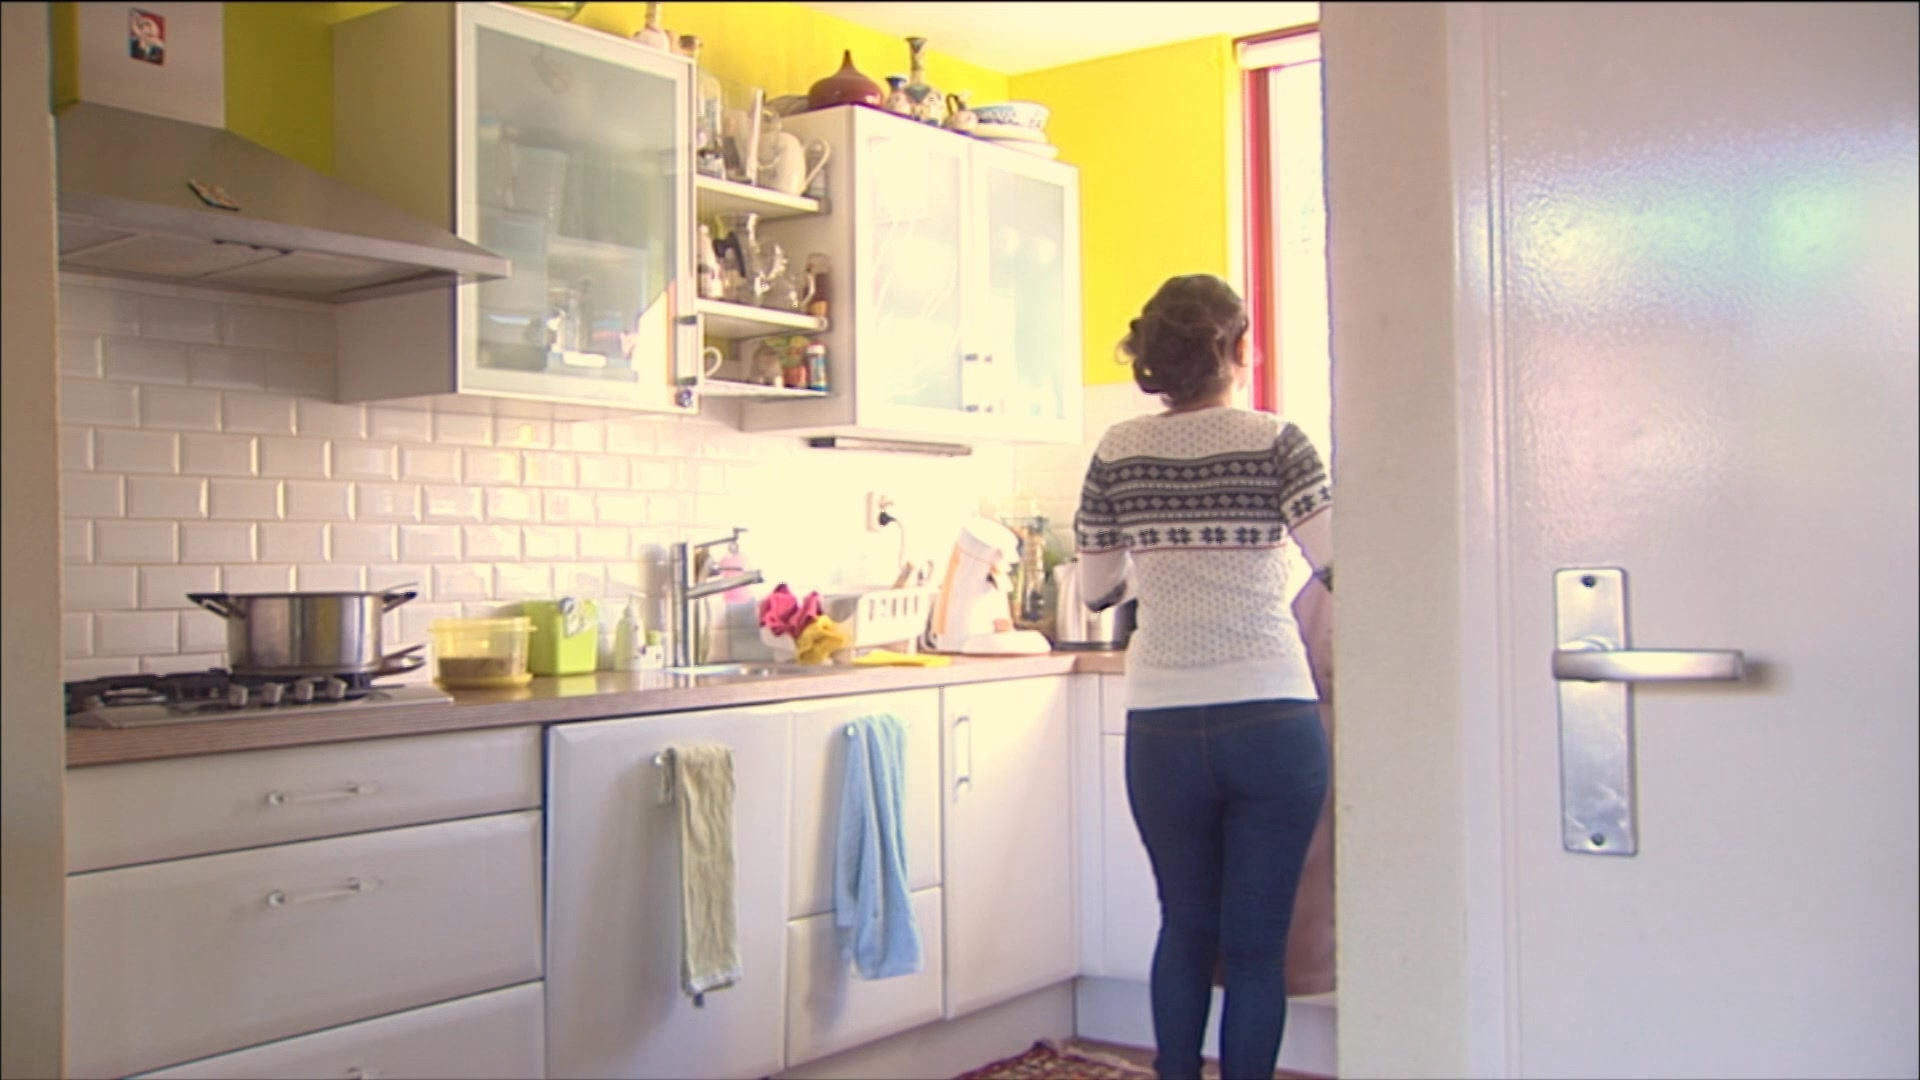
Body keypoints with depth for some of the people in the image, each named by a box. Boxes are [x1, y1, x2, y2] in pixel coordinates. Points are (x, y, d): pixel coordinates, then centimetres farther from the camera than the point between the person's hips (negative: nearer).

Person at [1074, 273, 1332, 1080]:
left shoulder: (1118, 452, 3)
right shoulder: (1275, 443, -5)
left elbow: (1098, 590, 10)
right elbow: (1339, 568, -12)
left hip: (1161, 731, 3)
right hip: (1272, 720, -2)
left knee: (1185, 928, 21)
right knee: (1256, 942, 8)